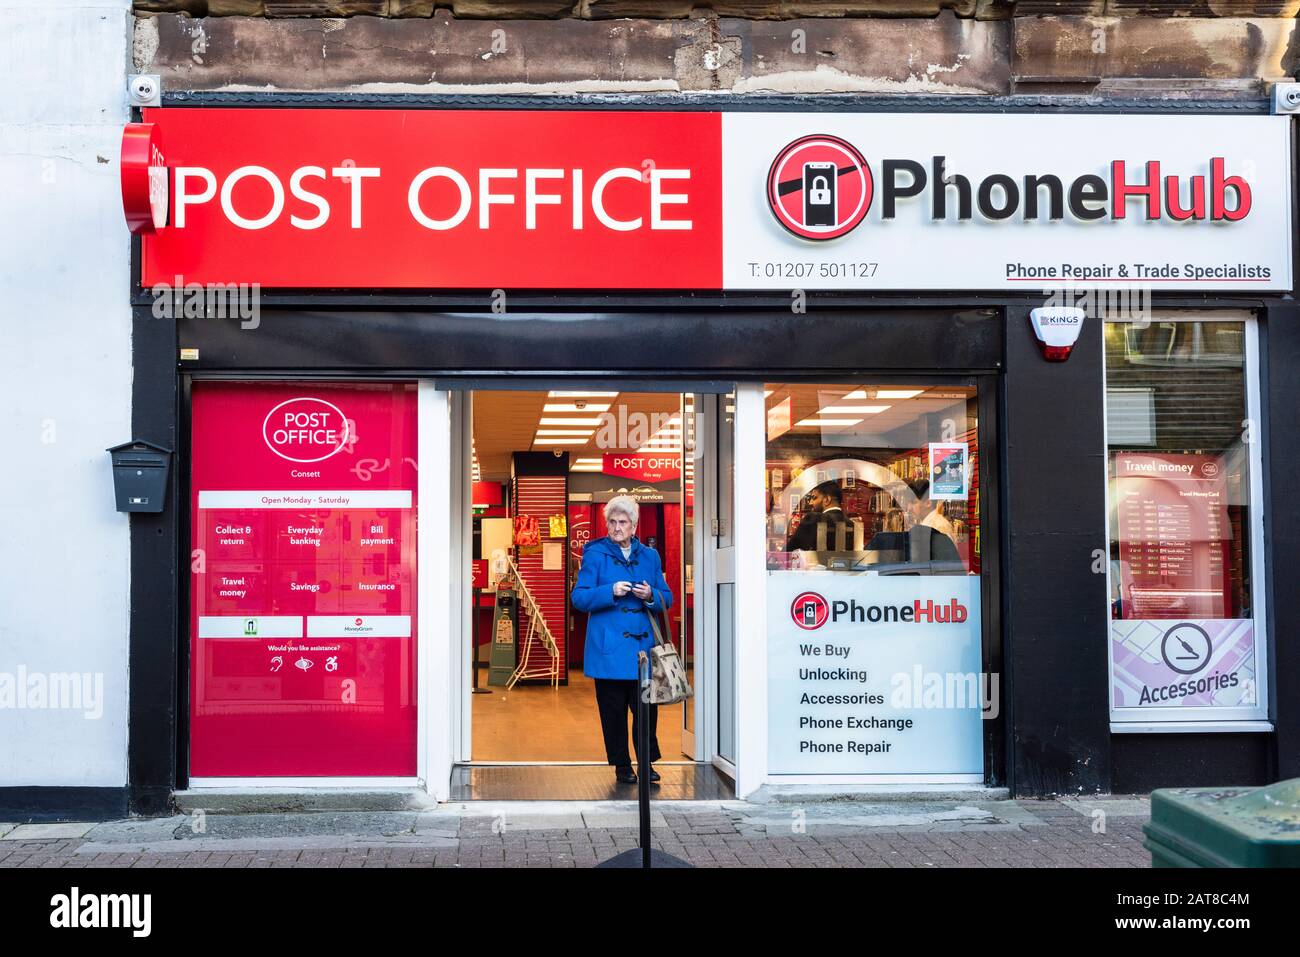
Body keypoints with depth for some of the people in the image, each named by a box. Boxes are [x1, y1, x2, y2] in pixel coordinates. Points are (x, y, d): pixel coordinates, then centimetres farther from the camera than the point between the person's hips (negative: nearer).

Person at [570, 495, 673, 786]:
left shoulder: (650, 556, 13)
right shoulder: (595, 554, 2)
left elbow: (667, 599, 14)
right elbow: (579, 598, -4)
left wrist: (651, 596, -8)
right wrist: (611, 591, -18)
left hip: (643, 645, 3)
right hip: (608, 647, -2)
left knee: (647, 705, -1)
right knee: (613, 708, 3)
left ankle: (647, 762, 13)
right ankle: (622, 765, 15)